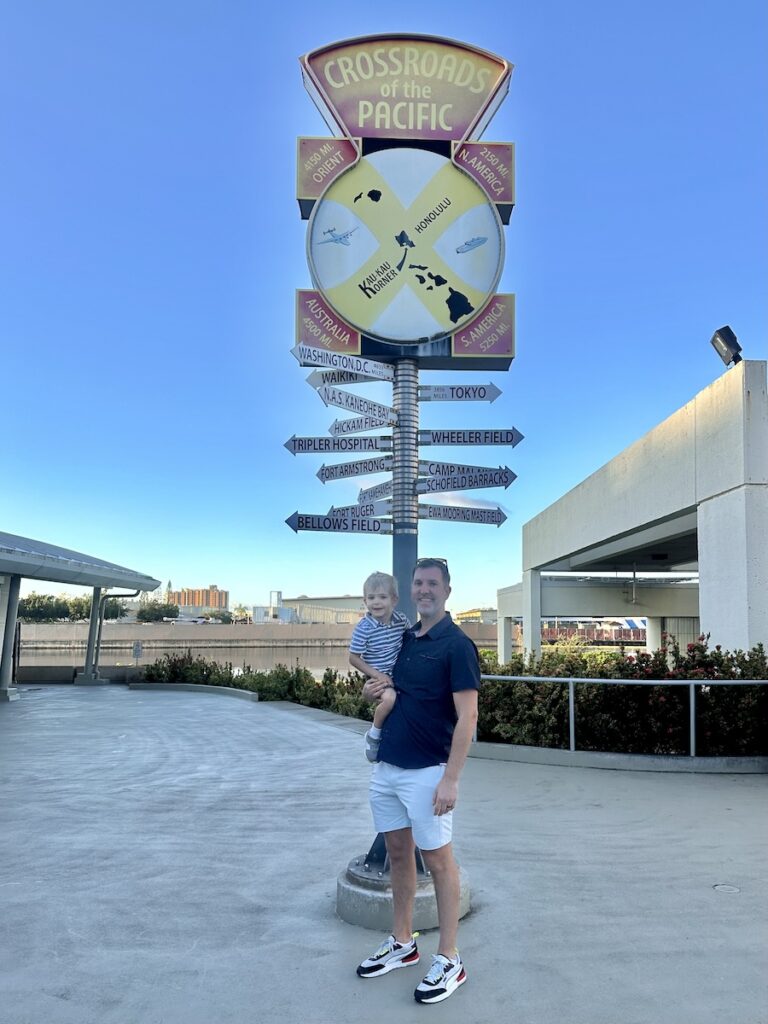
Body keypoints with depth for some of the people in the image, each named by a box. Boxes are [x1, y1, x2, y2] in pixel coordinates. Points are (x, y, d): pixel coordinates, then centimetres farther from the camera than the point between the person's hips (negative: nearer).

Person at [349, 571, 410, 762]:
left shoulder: (401, 619, -5)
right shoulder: (364, 628, -18)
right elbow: (354, 658, -12)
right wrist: (377, 675, -19)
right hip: (378, 676, -6)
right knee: (390, 698, -31)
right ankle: (374, 734, -6)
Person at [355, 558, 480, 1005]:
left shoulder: (457, 645, -13)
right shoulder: (404, 639, 10)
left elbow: (467, 717, -16)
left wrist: (450, 779, -21)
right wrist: (373, 689, -1)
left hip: (427, 772, -7)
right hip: (386, 767, 7)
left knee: (438, 860, 4)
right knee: (399, 853, 16)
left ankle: (450, 960, 17)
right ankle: (403, 944, 31)